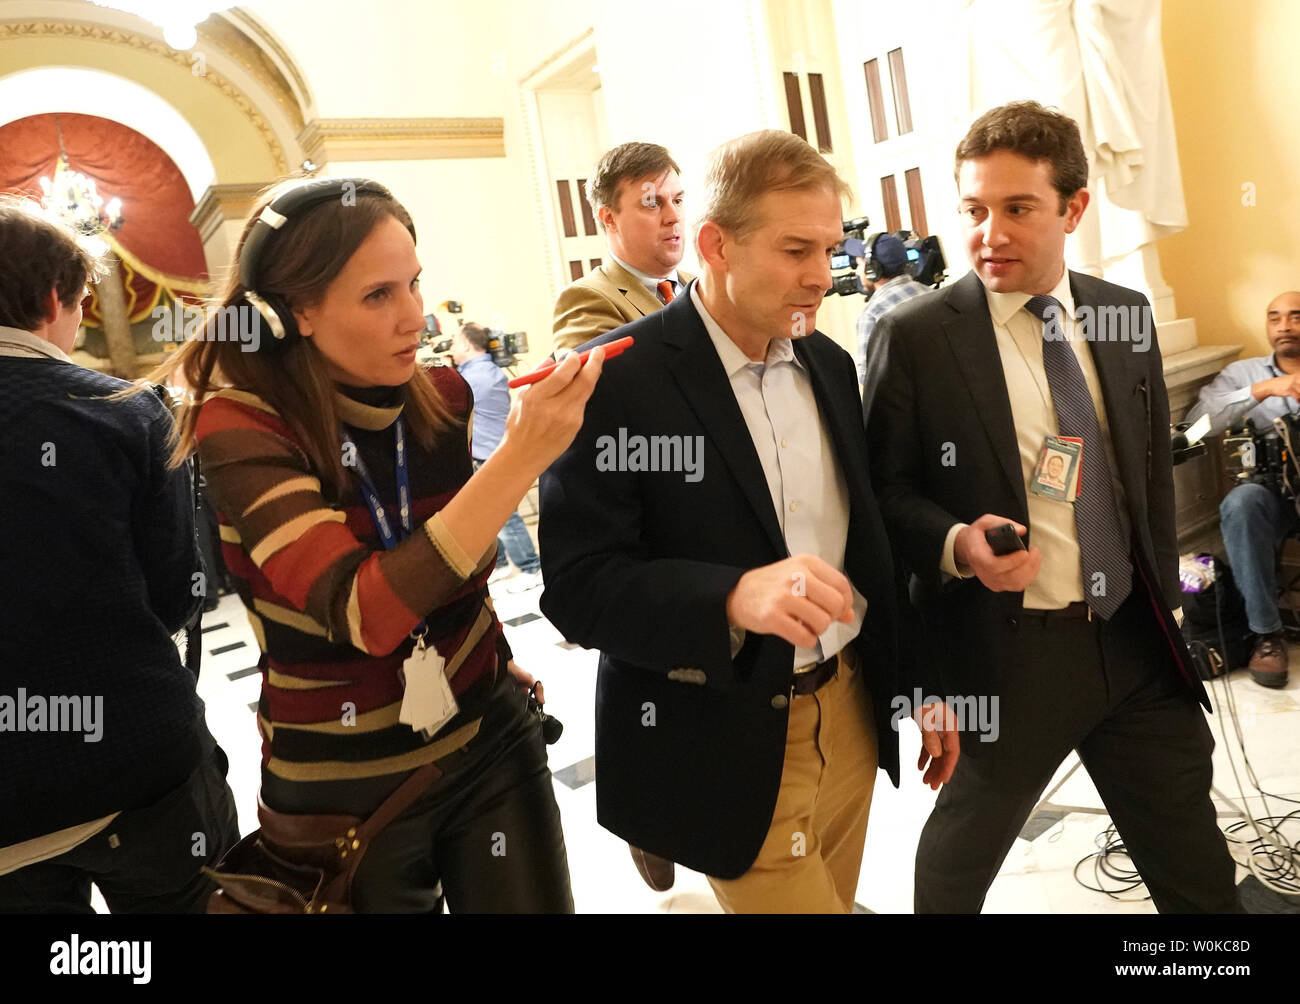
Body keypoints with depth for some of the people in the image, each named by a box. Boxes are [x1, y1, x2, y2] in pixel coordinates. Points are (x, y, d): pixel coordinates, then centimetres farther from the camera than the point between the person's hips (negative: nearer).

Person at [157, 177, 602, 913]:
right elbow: (363, 611, -32)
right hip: (342, 785, -3)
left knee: (535, 902, 12)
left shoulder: (442, 396, -6)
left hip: (488, 738, 4)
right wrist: (522, 457, -36)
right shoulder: (241, 427, -19)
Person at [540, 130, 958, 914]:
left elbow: (867, 539, 11)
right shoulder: (619, 382, -16)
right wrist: (735, 597, -34)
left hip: (851, 714, 7)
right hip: (726, 744, -6)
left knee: (834, 893, 22)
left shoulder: (829, 363, 5)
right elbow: (576, 585, -19)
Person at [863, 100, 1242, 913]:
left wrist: (1163, 598, 13)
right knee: (962, 855, 19)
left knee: (1199, 871, 18)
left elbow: (1153, 469, 12)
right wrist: (956, 544, -25)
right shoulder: (914, 338, -12)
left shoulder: (1126, 314, 4)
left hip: (1134, 638, 5)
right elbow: (886, 489, -6)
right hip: (1006, 654, -4)